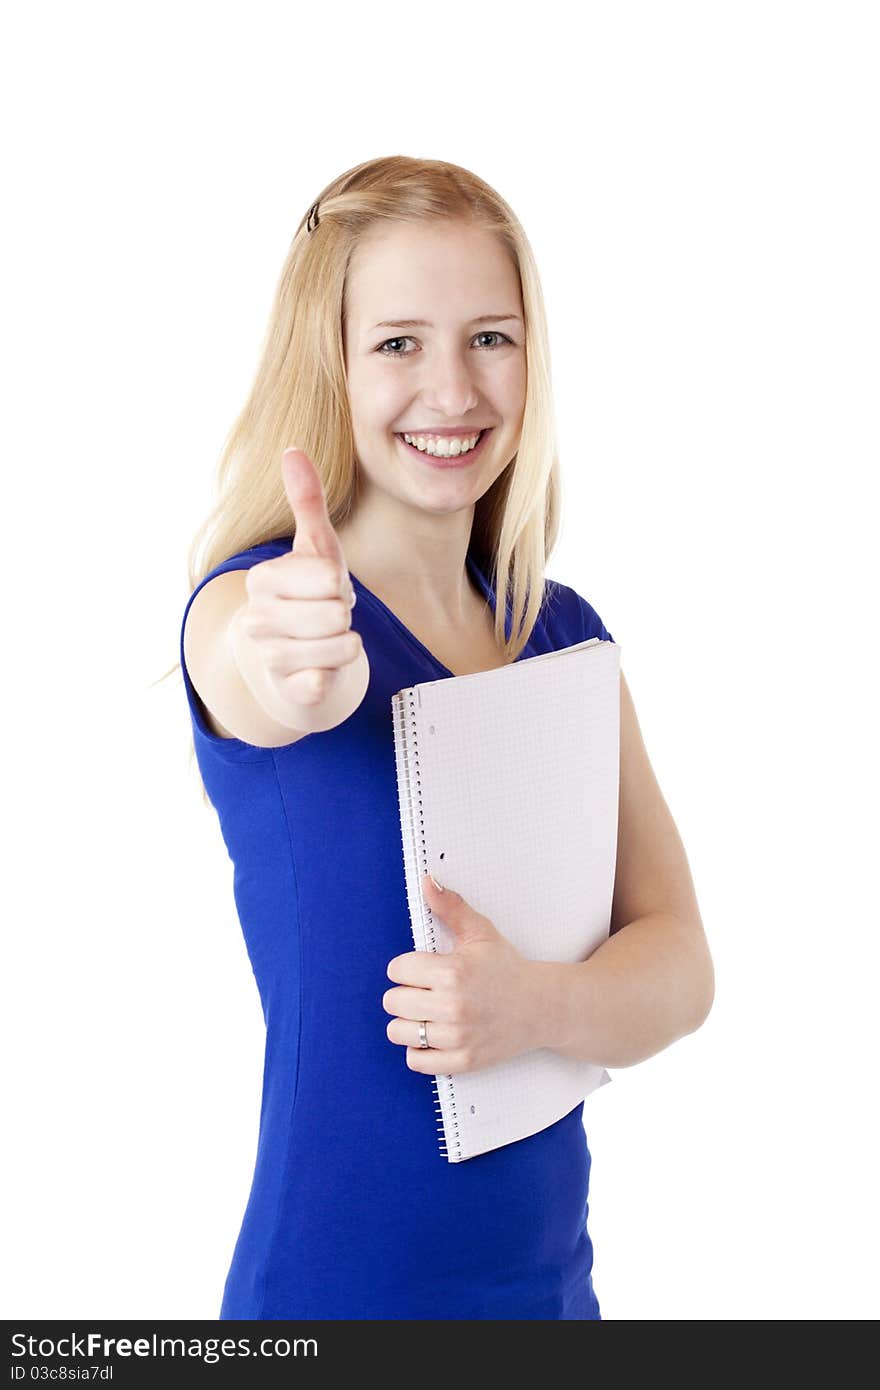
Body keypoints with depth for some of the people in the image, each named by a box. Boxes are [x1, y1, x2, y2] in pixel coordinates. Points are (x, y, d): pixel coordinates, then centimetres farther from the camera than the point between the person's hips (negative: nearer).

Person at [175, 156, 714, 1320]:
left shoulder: (569, 636, 1)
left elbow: (679, 964, -3)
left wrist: (539, 1006, -21)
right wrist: (292, 668, -58)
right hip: (334, 1284, -4)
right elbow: (298, 684, -37)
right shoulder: (243, 605, -13)